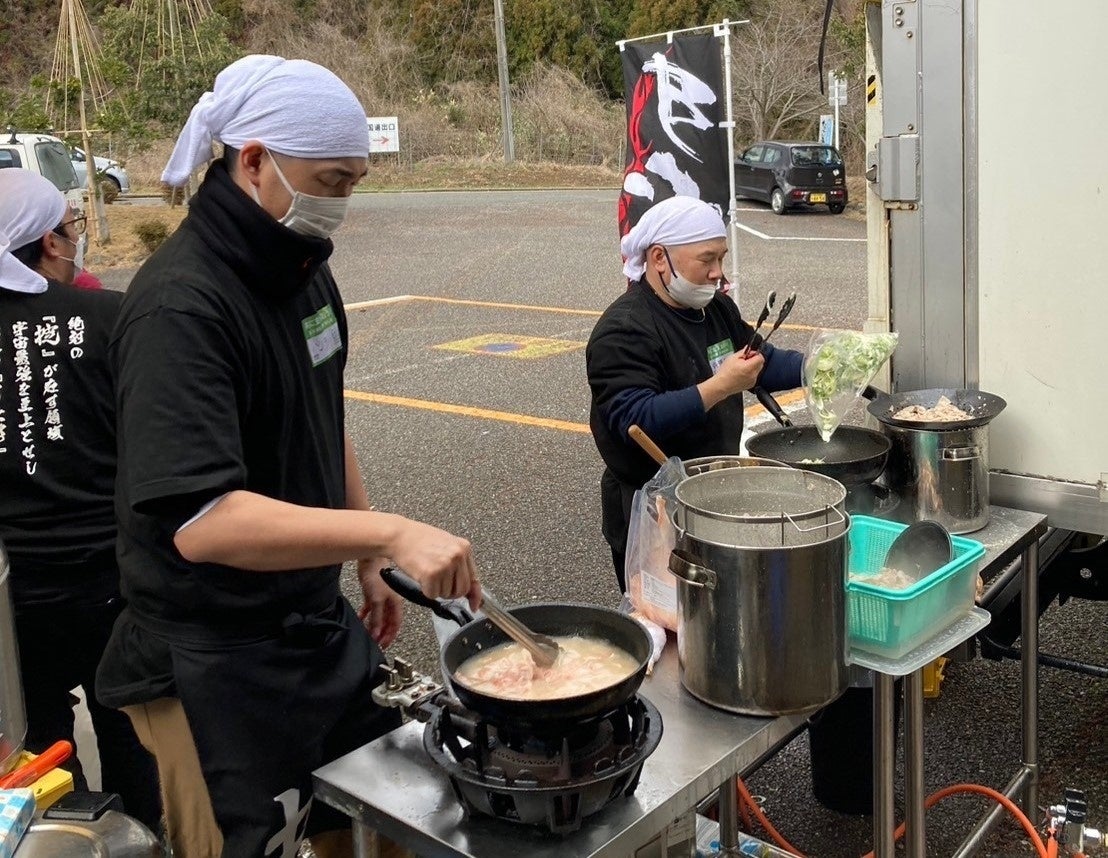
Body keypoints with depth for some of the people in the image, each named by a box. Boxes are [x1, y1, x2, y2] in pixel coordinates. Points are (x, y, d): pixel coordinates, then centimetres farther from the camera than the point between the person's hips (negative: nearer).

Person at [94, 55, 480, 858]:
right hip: (216, 668, -8)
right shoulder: (179, 306, -23)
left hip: (321, 629, 8)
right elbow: (200, 520, -32)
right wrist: (389, 533, -37)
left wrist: (371, 564, 15)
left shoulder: (304, 269, 5)